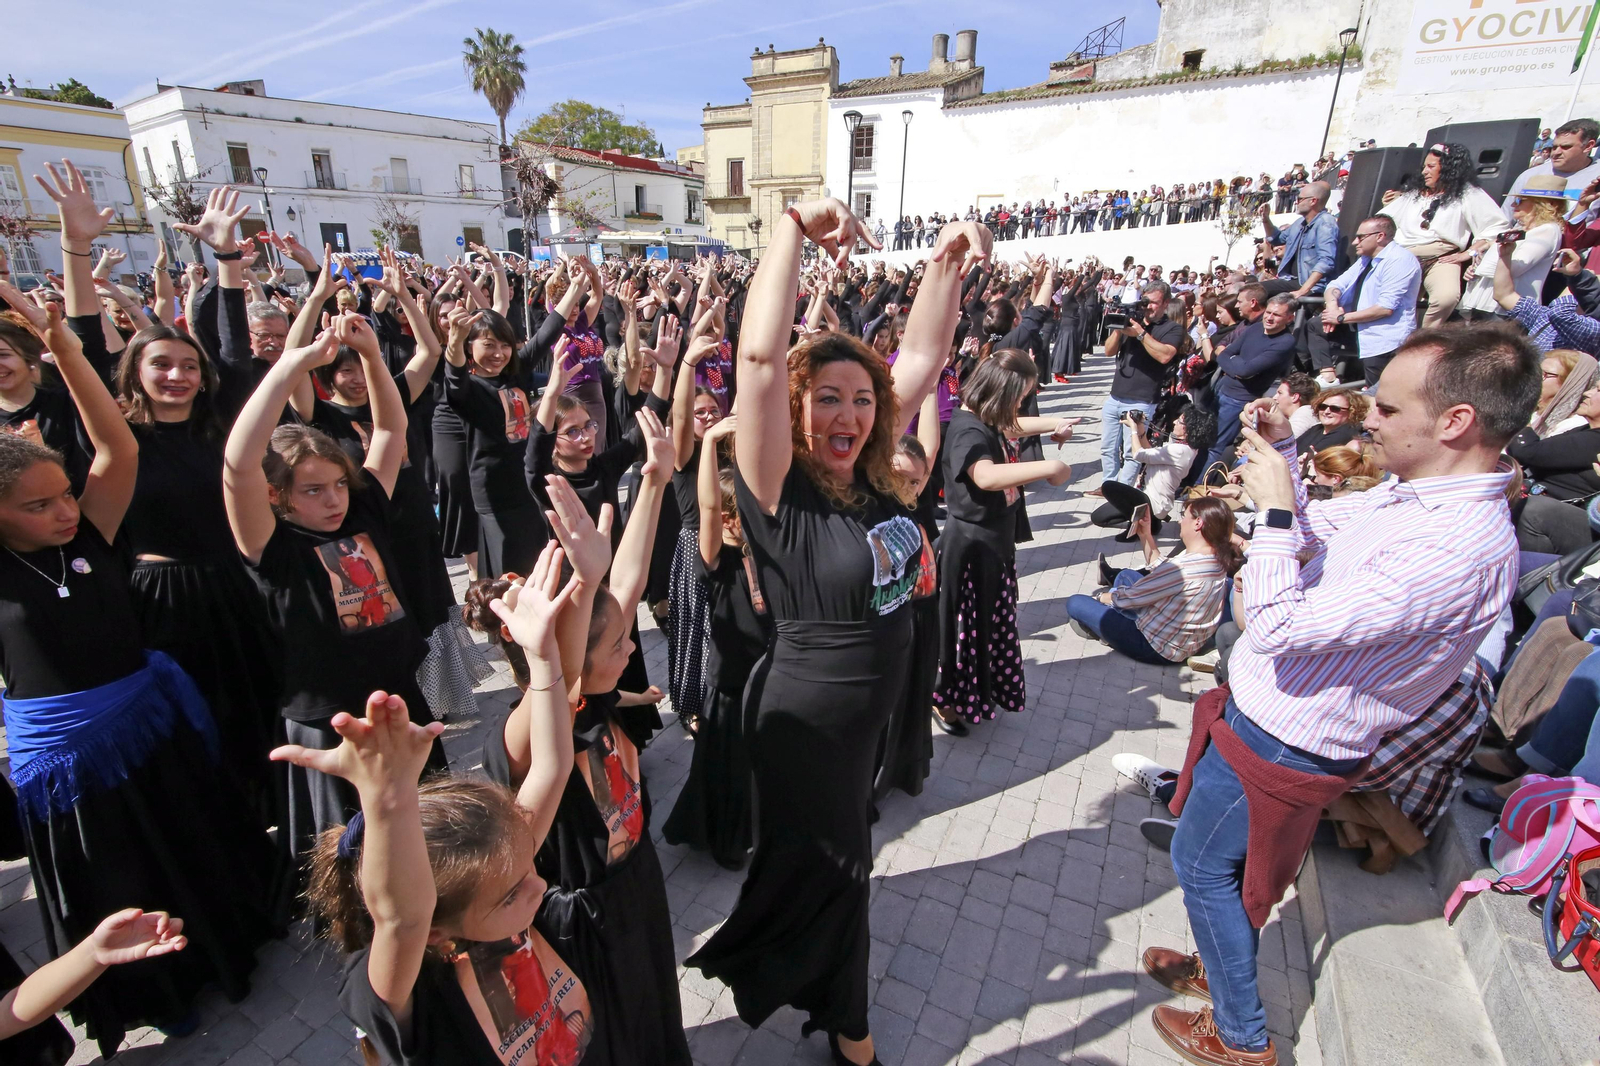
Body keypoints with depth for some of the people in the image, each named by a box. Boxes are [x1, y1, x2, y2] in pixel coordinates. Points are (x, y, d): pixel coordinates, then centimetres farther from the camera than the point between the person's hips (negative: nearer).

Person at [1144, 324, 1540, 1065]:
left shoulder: (1461, 550, -32)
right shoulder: (1415, 492, -3)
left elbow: (1279, 628, -33)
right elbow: (1312, 526, 15)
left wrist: (1275, 507, -28)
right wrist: (1281, 454, 1)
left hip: (1281, 745, -9)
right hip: (1269, 712, 9)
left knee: (1202, 862, 11)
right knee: (1223, 859, 27)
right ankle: (1222, 964, 52)